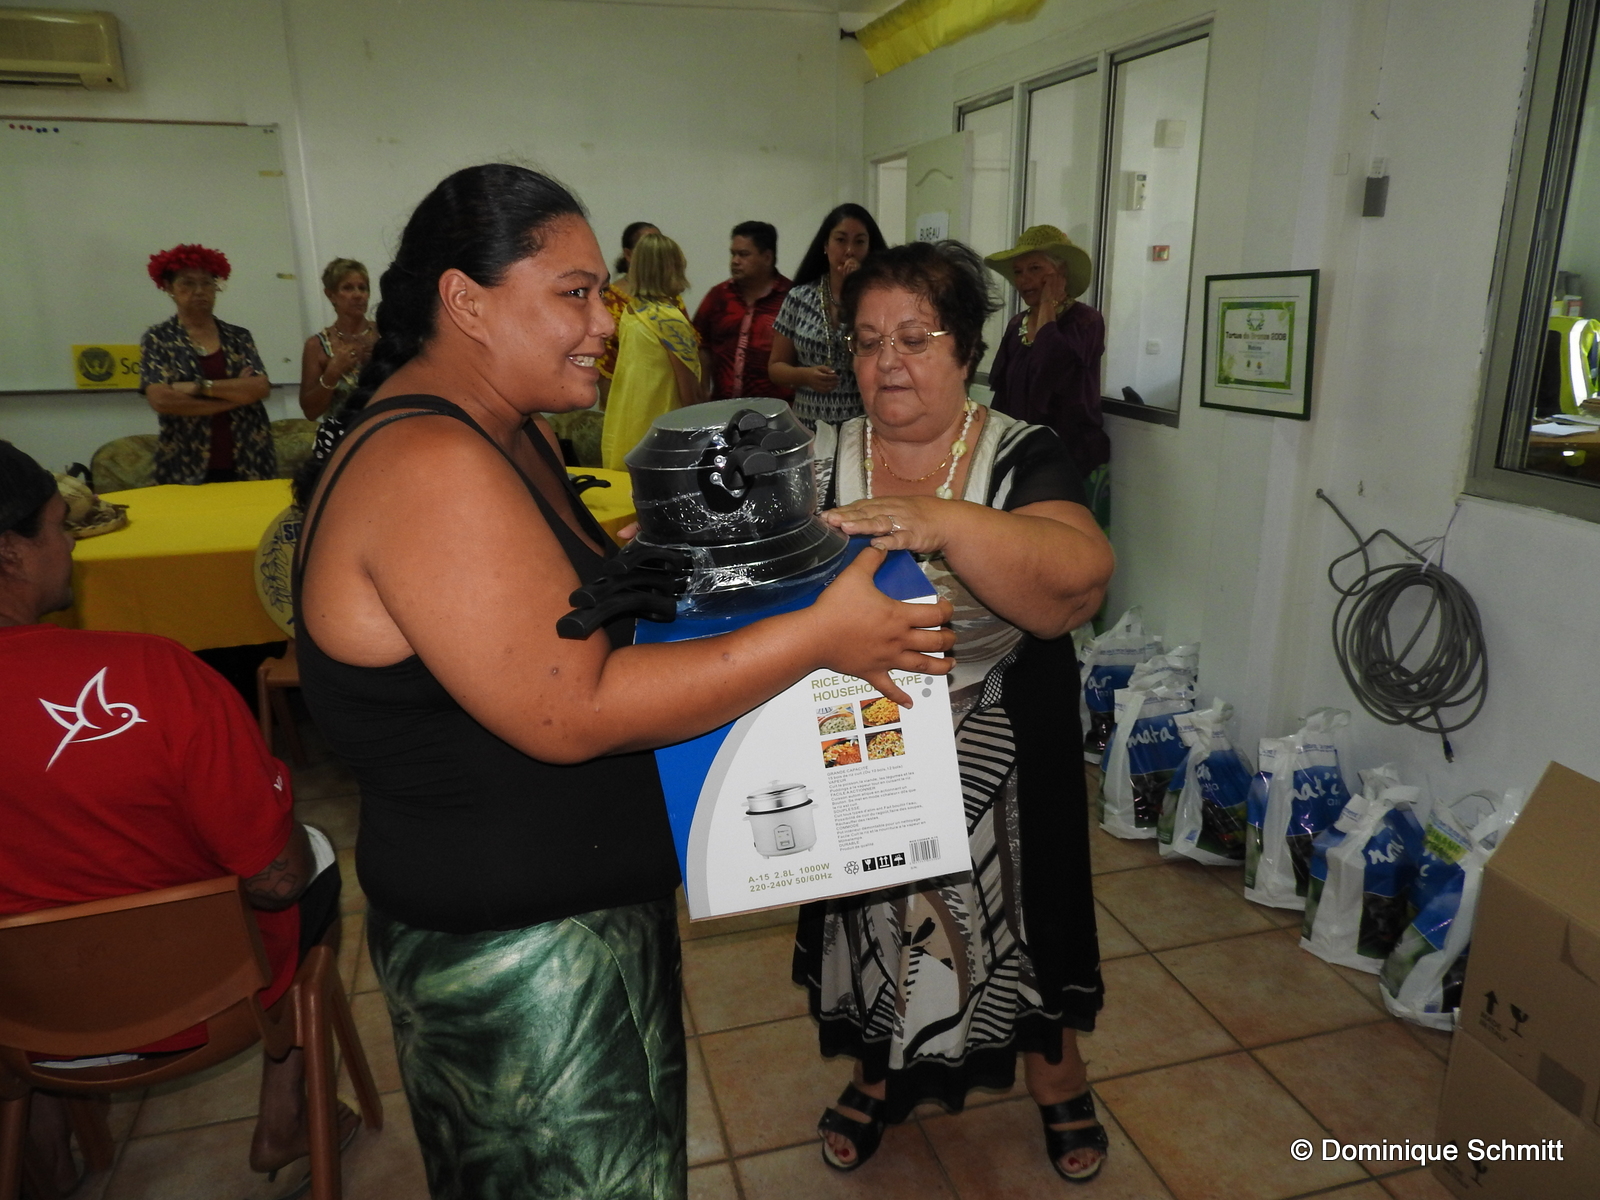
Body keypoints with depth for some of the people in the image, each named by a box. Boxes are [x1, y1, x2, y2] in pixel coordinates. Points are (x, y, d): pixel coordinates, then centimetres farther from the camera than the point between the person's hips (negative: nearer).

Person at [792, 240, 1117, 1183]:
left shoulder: (1024, 458, -12)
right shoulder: (818, 462, -4)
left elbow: (1079, 583, -29)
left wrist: (947, 522, -44)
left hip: (997, 762, -2)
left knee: (1016, 917, 16)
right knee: (874, 919, 19)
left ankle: (1059, 1084, 47)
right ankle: (880, 1077, 50)